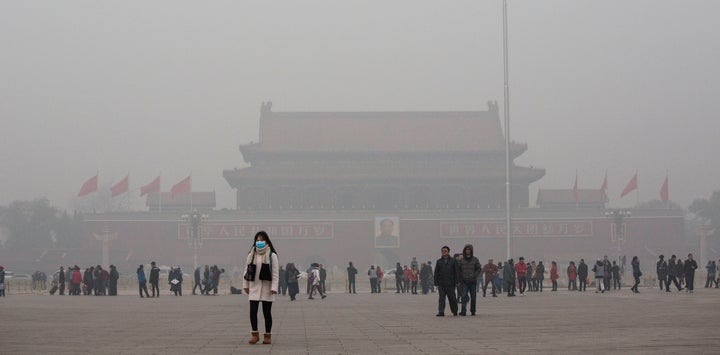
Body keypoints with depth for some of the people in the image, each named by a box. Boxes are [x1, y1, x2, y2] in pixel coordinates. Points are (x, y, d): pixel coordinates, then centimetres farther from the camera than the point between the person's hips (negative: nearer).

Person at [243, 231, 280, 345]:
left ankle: (268, 335, 13)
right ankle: (254, 334, 7)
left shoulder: (272, 255, -3)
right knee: (253, 311, -4)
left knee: (267, 312, 3)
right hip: (254, 287, 3)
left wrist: (274, 287, -13)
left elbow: (275, 273, -7)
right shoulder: (251, 255, 8)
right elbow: (246, 270, 13)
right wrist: (245, 285, 9)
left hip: (267, 287, -3)